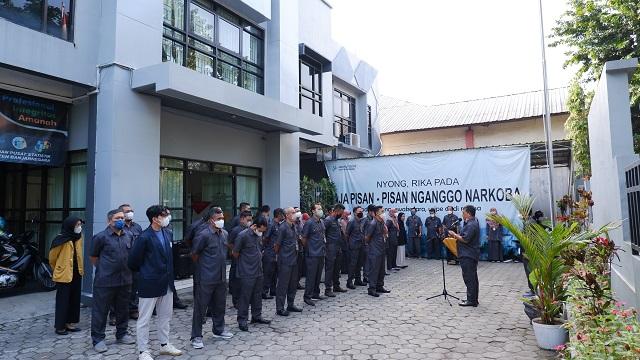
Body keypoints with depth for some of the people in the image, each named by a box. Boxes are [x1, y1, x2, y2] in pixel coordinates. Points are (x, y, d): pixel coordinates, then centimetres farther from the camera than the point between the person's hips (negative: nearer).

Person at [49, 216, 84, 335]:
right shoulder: (60, 239, -16)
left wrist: (81, 269, 13)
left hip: (76, 274, 7)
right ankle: (59, 326, 14)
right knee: (63, 301, 3)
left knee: (74, 299, 12)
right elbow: (52, 258, -5)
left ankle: (69, 323, 24)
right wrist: (58, 270, 7)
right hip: (64, 275, -6)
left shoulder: (78, 237, 4)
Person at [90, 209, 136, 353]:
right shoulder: (101, 237, -9)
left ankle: (122, 334, 31)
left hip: (125, 280, 5)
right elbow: (93, 257, 1)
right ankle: (98, 339, 16)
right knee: (100, 310, 4)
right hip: (105, 281, -5)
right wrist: (103, 268, 7)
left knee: (123, 309, 16)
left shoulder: (128, 236, 6)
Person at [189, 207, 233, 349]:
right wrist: (202, 267, 4)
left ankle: (218, 330, 35)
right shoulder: (204, 235, -16)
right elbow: (194, 255, -8)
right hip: (206, 279, -7)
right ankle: (196, 336, 14)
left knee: (220, 305, 18)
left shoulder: (225, 234, 6)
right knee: (200, 307, 3)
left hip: (221, 277, 7)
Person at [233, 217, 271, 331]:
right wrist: (244, 262, 3)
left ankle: (257, 316, 29)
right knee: (245, 297, 1)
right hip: (246, 273, -7)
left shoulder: (259, 235, 6)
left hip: (258, 271, 8)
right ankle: (242, 320, 12)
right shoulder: (243, 235, -17)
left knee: (257, 295, 16)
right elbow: (235, 253, -9)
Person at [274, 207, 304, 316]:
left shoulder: (294, 227, 10)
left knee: (293, 284, 16)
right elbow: (277, 244, -11)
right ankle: (280, 308, 7)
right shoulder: (283, 228, -15)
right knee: (283, 285, -1)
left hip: (294, 259, 8)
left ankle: (290, 305, 28)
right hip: (285, 261, -8)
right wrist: (279, 254, 1)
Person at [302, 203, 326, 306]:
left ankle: (315, 294, 25)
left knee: (318, 275, 14)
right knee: (311, 275, -3)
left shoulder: (322, 222, 10)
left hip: (321, 253, 7)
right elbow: (304, 238, -8)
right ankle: (307, 297, 4)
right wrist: (308, 249, 1)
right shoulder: (309, 223, -12)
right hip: (312, 254, -7)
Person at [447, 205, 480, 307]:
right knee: (472, 277, 15)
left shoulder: (471, 225, -19)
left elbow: (465, 239, -24)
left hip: (468, 255, -11)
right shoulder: (473, 222, 13)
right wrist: (457, 236, 10)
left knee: (469, 278, -6)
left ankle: (471, 300, -1)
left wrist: (454, 235, -13)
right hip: (471, 254, 11)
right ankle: (473, 299, 24)